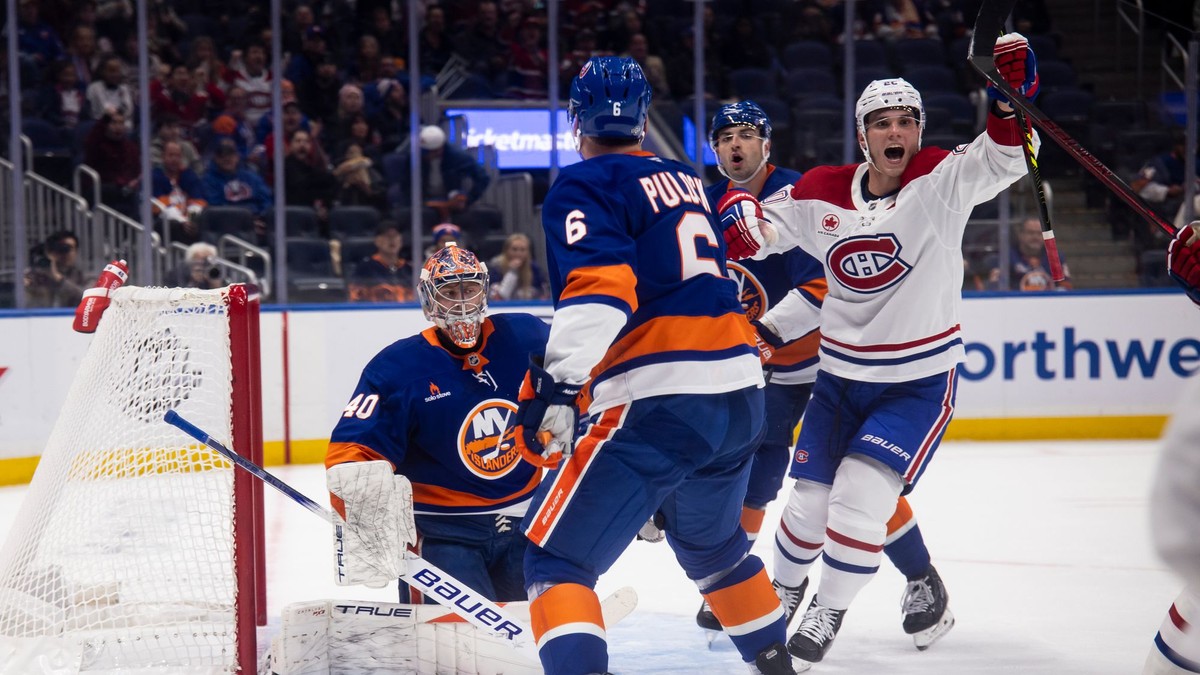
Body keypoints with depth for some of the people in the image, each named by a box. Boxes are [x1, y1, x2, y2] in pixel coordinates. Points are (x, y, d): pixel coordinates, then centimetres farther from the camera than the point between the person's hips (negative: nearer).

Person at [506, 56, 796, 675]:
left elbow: (599, 287, -19)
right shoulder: (689, 183, 21)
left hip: (657, 405, -8)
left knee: (556, 554, -7)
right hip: (741, 395, 8)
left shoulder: (583, 186, -2)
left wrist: (557, 385, -27)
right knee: (711, 542, 32)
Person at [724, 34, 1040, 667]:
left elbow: (1001, 160, -29)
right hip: (839, 376, 3)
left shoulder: (941, 179, -12)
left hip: (919, 382, -3)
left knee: (861, 493, -16)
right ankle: (782, 592, 38)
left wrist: (1009, 97, -47)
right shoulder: (822, 192, -4)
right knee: (809, 500, 9)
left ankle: (830, 612, 5)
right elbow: (759, 228, 10)